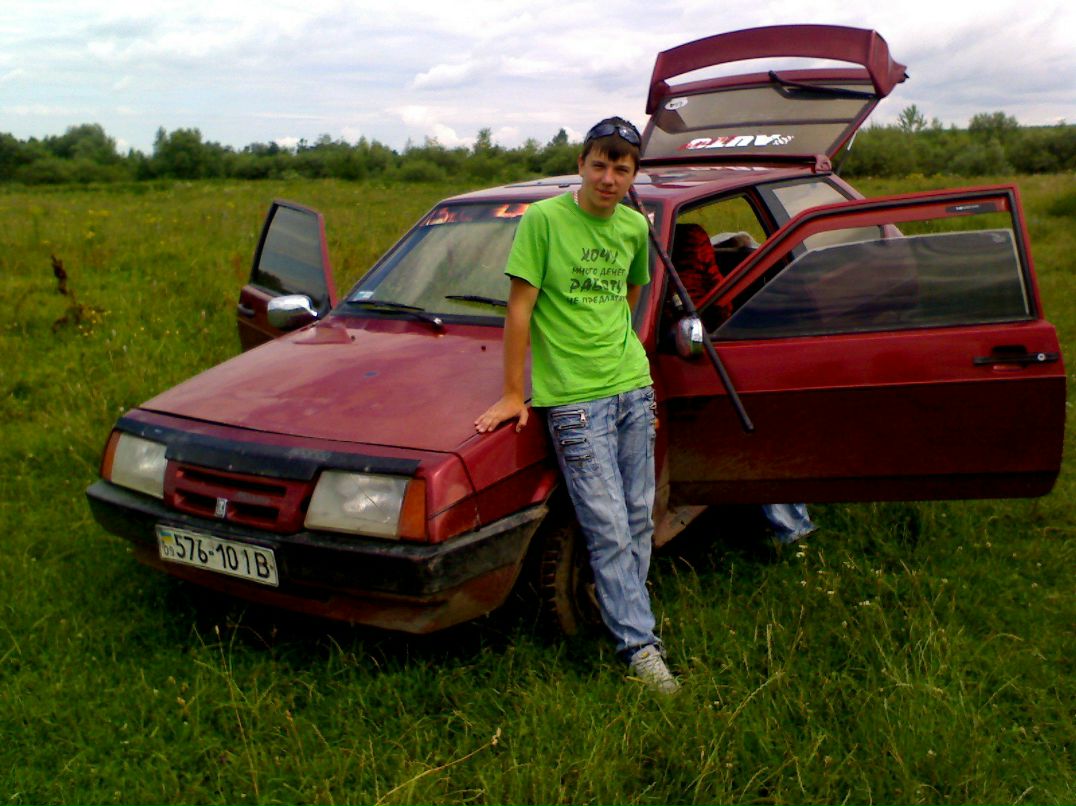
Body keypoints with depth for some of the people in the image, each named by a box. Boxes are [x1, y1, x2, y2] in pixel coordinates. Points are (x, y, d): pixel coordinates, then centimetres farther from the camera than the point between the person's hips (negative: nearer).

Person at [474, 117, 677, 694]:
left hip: (633, 389, 6)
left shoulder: (634, 228, 9)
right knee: (609, 528, -4)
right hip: (574, 399, -6)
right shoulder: (544, 219, -7)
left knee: (639, 520, 10)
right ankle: (641, 645, 5)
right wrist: (513, 394, -7)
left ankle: (620, 612, 27)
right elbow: (519, 308, -7)